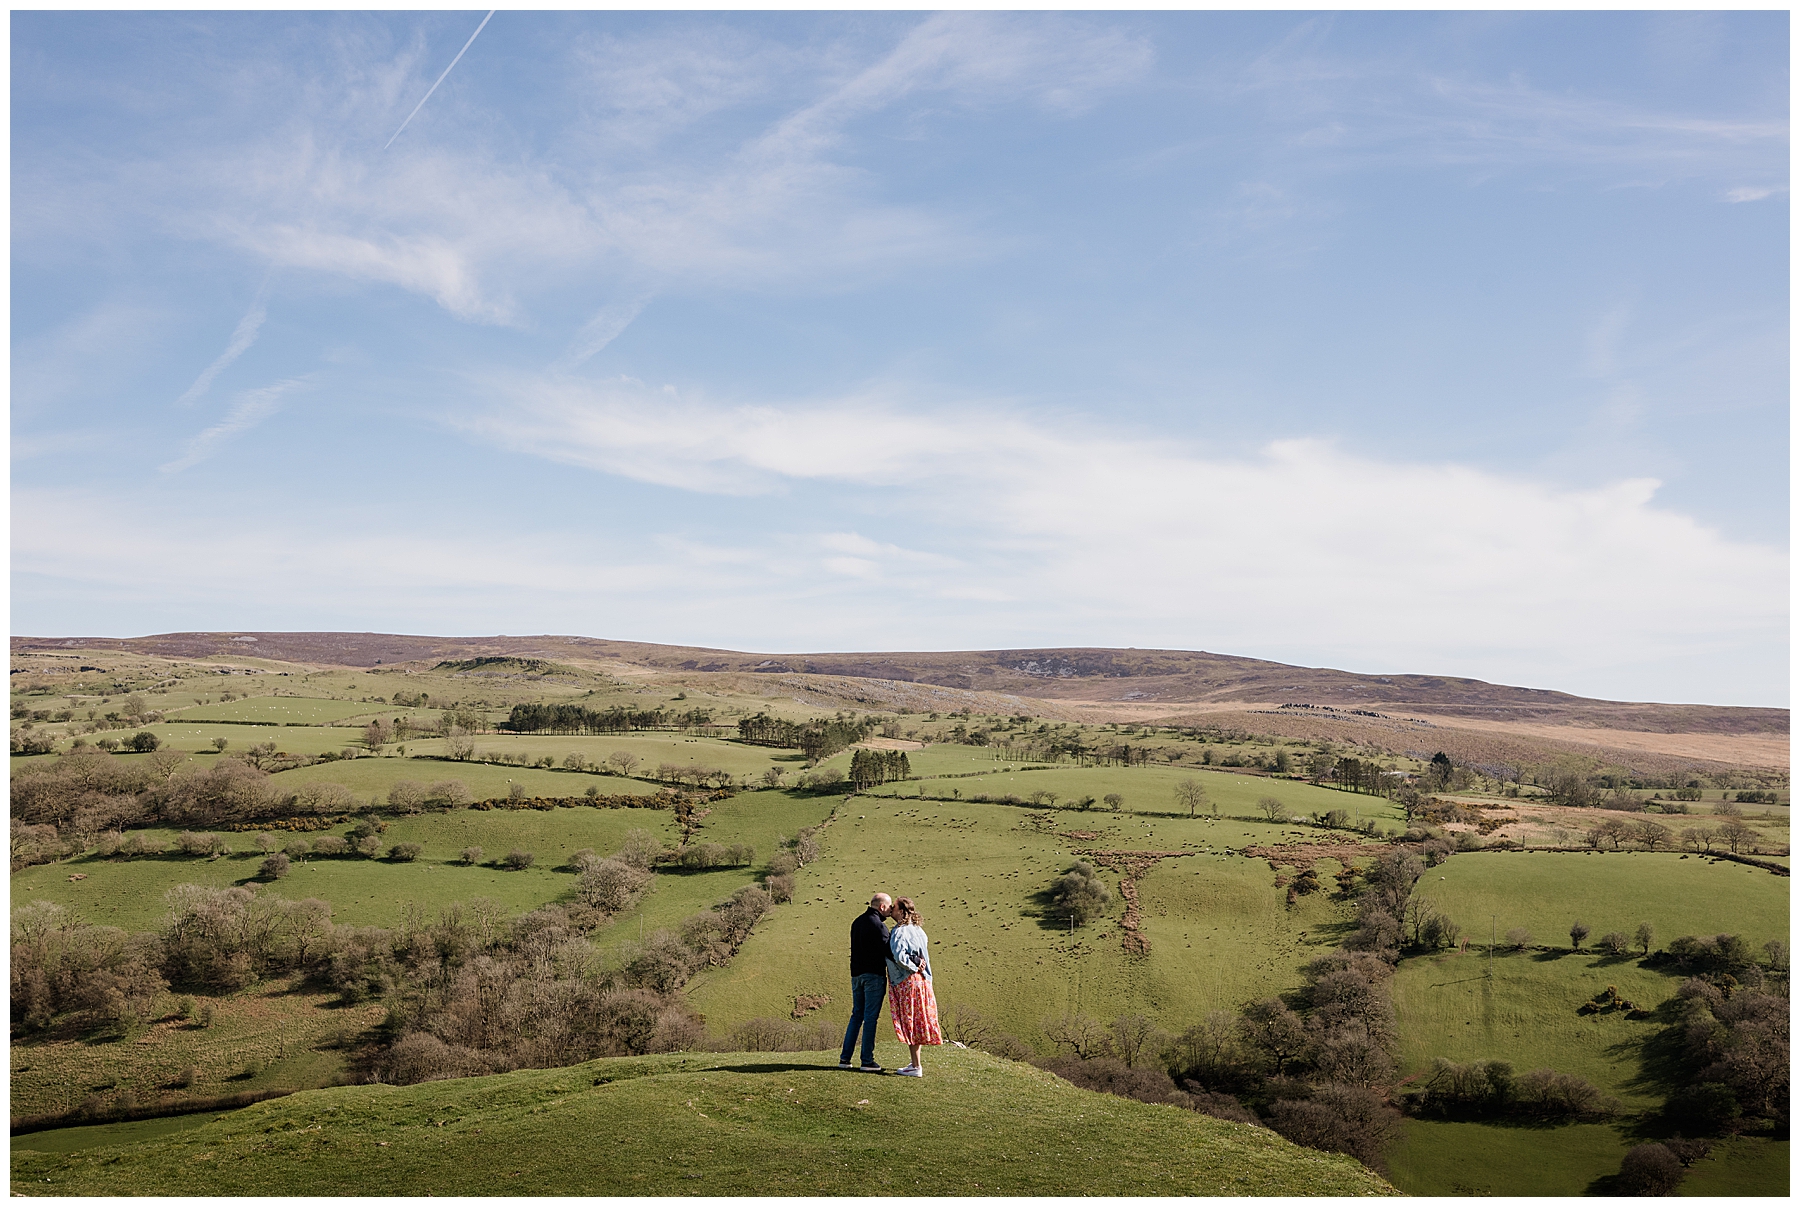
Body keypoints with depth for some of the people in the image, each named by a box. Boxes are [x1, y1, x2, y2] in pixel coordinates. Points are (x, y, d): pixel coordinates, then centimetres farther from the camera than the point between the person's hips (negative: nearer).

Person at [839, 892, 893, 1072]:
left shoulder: (857, 922, 13)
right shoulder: (878, 925, -13)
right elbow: (887, 952, -17)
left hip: (856, 974, 8)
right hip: (874, 975, -8)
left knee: (856, 1015, 13)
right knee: (870, 1017, -2)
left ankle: (845, 1058, 12)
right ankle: (867, 1061, 0)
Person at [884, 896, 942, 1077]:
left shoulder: (900, 931, -15)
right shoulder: (917, 930, 12)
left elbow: (899, 956, -25)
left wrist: (914, 967, -13)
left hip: (907, 982, -9)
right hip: (921, 981, 9)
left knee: (909, 1023, -3)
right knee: (917, 1023, 14)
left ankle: (916, 1067, -1)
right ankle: (915, 1063, 21)